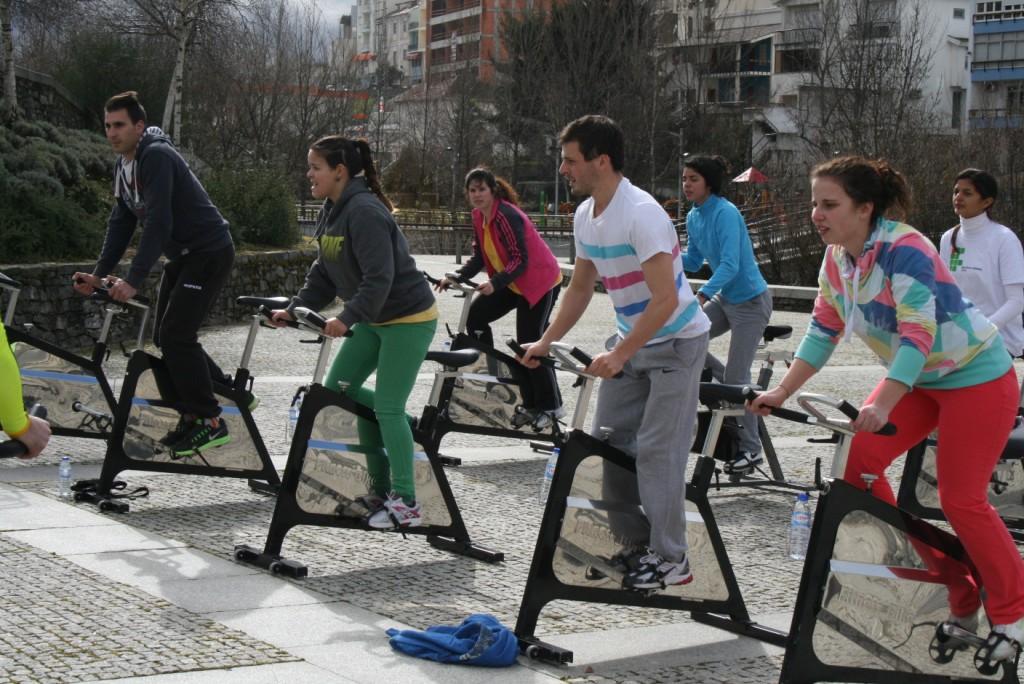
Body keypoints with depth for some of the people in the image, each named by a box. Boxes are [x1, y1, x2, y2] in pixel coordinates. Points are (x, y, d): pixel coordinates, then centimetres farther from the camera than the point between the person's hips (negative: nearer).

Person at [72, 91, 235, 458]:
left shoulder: (157, 157, -22)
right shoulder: (123, 165, 7)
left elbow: (158, 222, -30)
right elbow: (121, 223, 9)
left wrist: (133, 280, -34)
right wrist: (99, 274, 0)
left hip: (209, 252, -9)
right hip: (181, 255, 9)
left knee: (176, 335, -15)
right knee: (166, 337, 8)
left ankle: (209, 421, -7)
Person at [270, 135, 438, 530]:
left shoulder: (365, 212, -23)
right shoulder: (331, 212, 7)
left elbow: (379, 278, -28)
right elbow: (324, 274, 10)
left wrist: (347, 319, -32)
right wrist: (294, 309, 1)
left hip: (409, 317, -10)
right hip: (374, 319, 10)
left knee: (387, 407, -9)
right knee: (337, 386, 8)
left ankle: (406, 504, -1)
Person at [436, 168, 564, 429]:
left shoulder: (506, 216, -24)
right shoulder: (479, 216, 2)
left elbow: (521, 260, -26)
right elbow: (480, 257, 5)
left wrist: (495, 283, -37)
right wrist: (457, 278, -8)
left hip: (540, 282, -9)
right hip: (512, 282, 9)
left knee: (530, 344, -7)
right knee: (475, 315, 0)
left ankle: (550, 407, 4)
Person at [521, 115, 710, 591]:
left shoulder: (642, 214, -25)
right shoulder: (585, 216, 2)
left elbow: (665, 299, -29)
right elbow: (580, 288, 15)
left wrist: (620, 355, -29)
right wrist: (546, 342, 9)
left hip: (676, 341, -8)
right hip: (631, 340, 8)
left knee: (657, 449, -9)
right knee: (609, 441, 6)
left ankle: (670, 560, 2)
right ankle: (629, 545, 18)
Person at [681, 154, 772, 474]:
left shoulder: (725, 213, -22)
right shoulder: (694, 217, 4)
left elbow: (730, 265, -29)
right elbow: (693, 262, 11)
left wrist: (702, 295, -42)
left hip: (750, 301, -9)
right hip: (725, 297, 9)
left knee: (736, 378, -7)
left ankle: (751, 450, 6)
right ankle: (732, 388, 16)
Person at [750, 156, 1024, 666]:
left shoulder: (904, 250, -27)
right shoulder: (838, 257, -3)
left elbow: (917, 335, -32)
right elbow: (824, 331, 2)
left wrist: (883, 405, -40)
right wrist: (781, 391, -5)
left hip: (975, 376, -8)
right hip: (917, 379, 8)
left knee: (961, 500, -8)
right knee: (858, 463, -5)